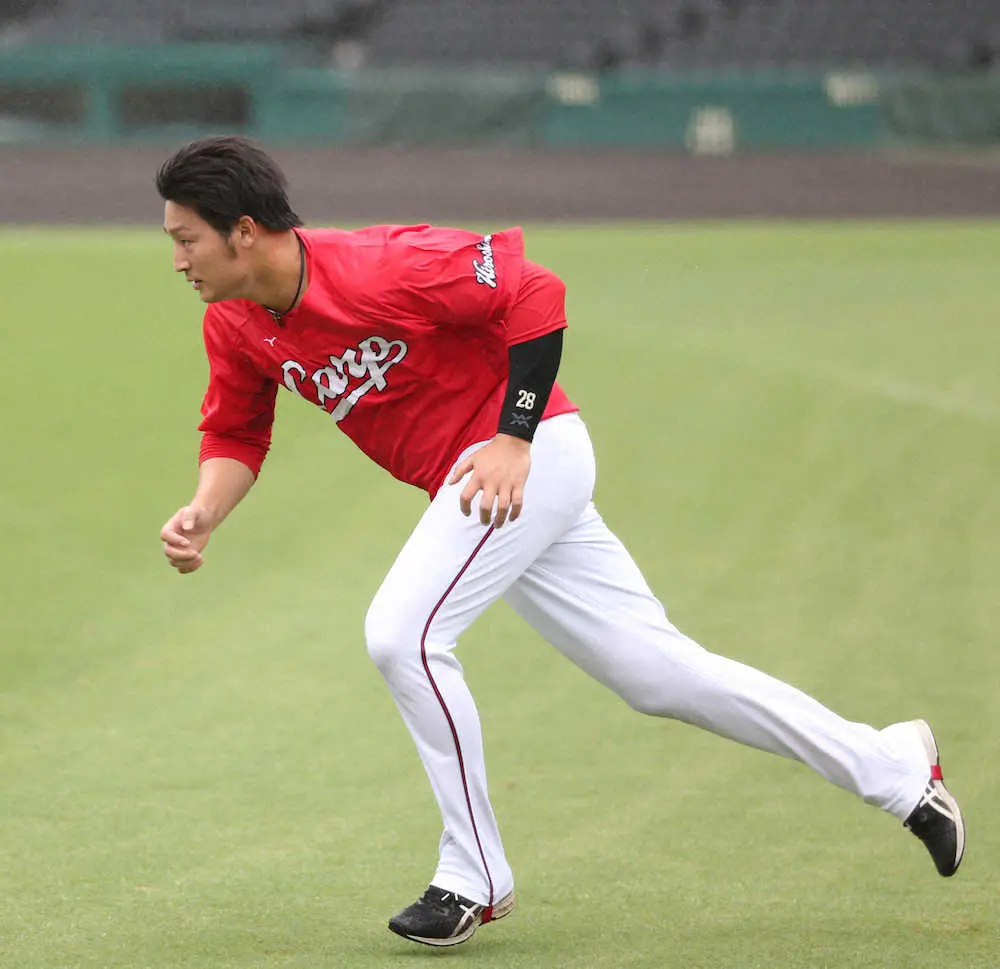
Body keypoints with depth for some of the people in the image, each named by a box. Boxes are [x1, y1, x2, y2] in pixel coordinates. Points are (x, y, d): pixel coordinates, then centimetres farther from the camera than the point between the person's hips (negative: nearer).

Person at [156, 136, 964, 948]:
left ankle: (475, 879, -6)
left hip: (529, 454, -8)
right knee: (657, 670, 10)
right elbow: (236, 435, 10)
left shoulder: (380, 269, -25)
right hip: (468, 485, 8)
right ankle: (892, 768, 21)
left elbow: (532, 293, -20)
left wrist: (514, 439, -23)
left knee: (404, 633, -20)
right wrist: (203, 515, -10)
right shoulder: (236, 324, -2)